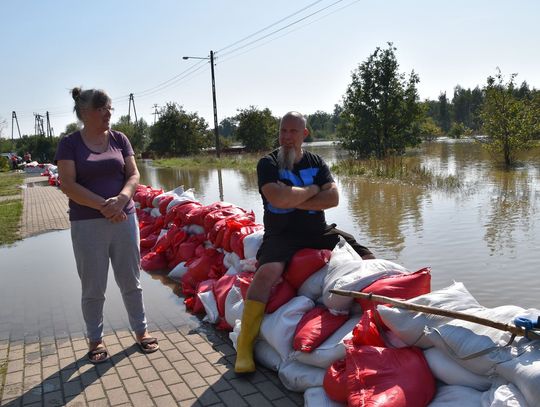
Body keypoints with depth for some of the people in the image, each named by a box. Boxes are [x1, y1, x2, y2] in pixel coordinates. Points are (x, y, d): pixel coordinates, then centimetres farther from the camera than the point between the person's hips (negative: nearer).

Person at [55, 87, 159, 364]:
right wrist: (103, 206, -20)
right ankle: (95, 340, 24)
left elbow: (133, 175, 1)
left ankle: (141, 331, 26)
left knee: (131, 281, 11)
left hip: (124, 219, 3)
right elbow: (67, 185, -10)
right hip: (87, 225, -2)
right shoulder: (70, 143, -2)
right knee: (93, 288, 7)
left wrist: (121, 199, -18)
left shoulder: (119, 139, 6)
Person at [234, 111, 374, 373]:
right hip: (282, 234, -5)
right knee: (268, 272, -33)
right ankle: (244, 347, -23)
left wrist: (294, 201, -12)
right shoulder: (267, 164, 0)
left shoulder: (316, 162, 12)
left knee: (368, 261, -6)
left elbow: (333, 198, -3)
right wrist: (312, 189, -5)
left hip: (319, 231, 5)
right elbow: (278, 198, -20)